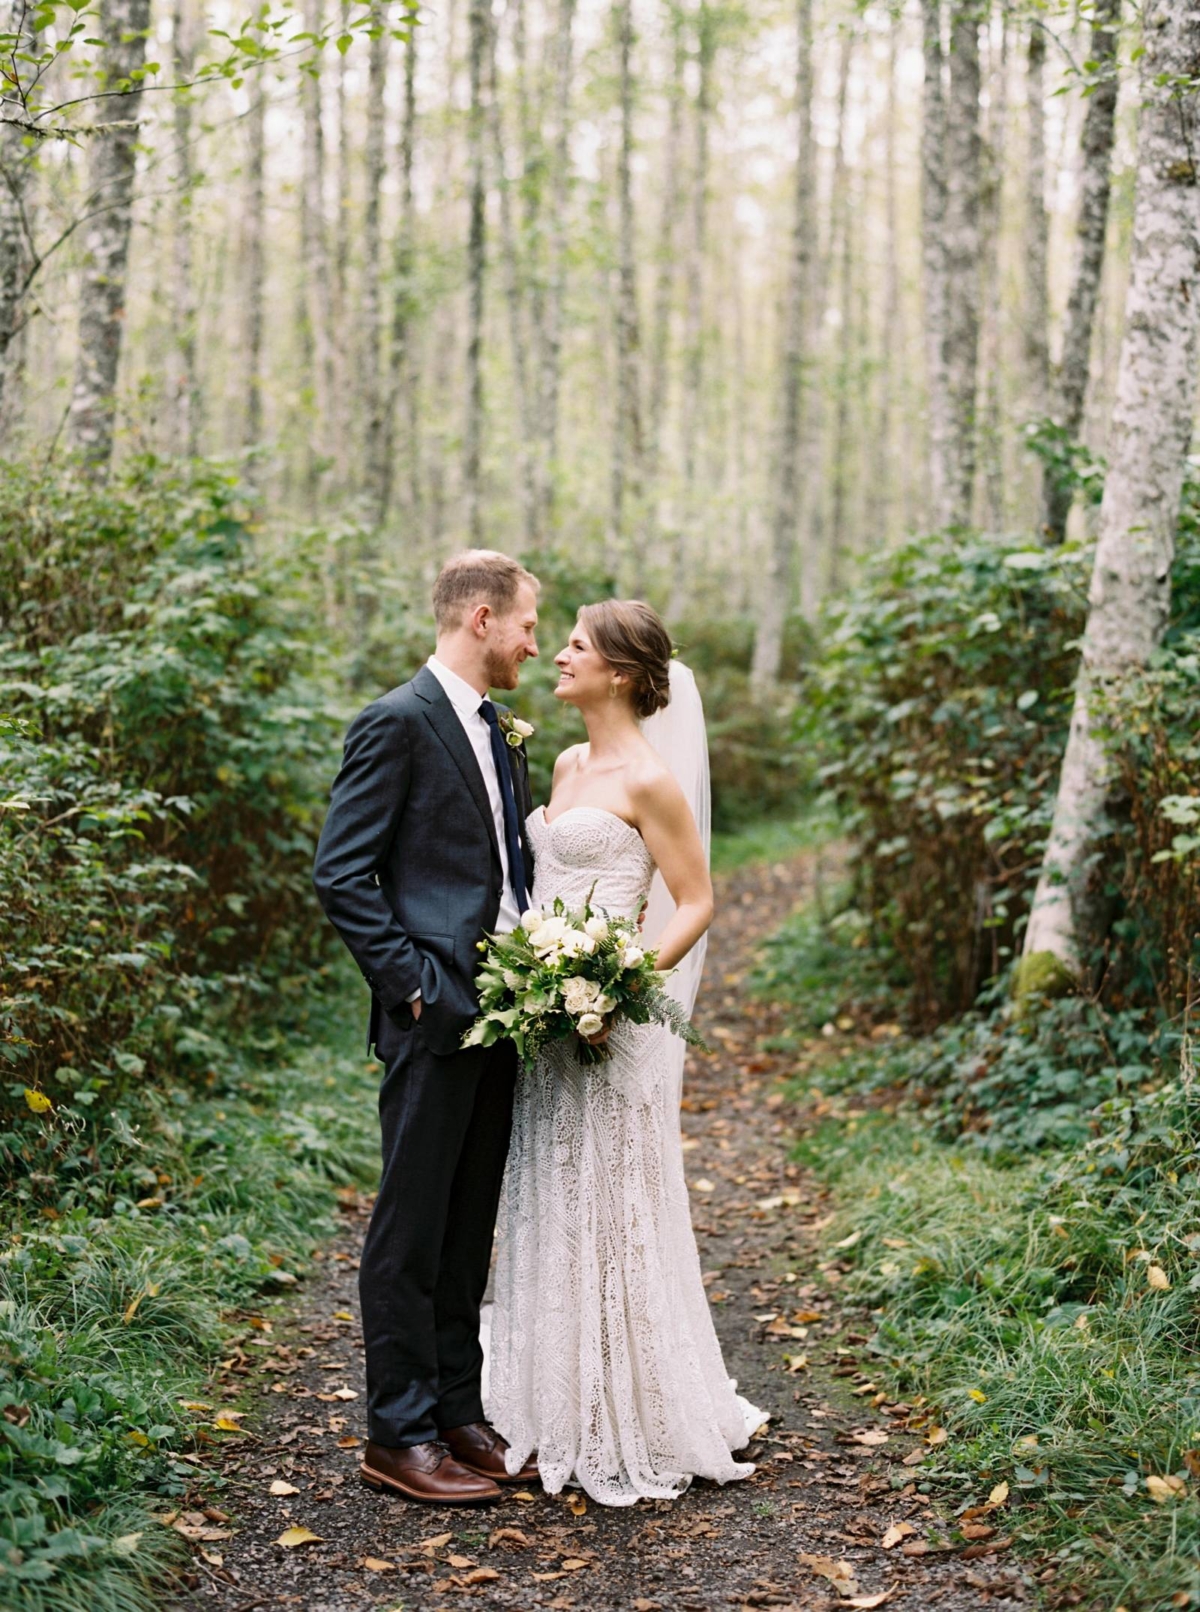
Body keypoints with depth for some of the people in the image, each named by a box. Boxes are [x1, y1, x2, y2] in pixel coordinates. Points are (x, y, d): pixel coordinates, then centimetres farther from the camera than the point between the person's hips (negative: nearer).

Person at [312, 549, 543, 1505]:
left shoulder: (500, 733, 17)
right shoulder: (399, 723, -10)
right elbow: (342, 877, -13)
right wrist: (413, 984, -16)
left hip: (501, 1012, 8)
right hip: (435, 1016, -8)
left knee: (471, 1227, 14)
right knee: (413, 1229, 1)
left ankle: (458, 1413, 24)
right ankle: (399, 1435, 10)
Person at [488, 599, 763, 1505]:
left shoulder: (649, 779, -12)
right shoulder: (570, 766, 13)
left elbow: (696, 904, -12)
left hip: (607, 1023, -8)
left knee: (612, 1217, -1)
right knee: (552, 1214, 13)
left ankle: (634, 1429, 12)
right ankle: (569, 1414, 26)